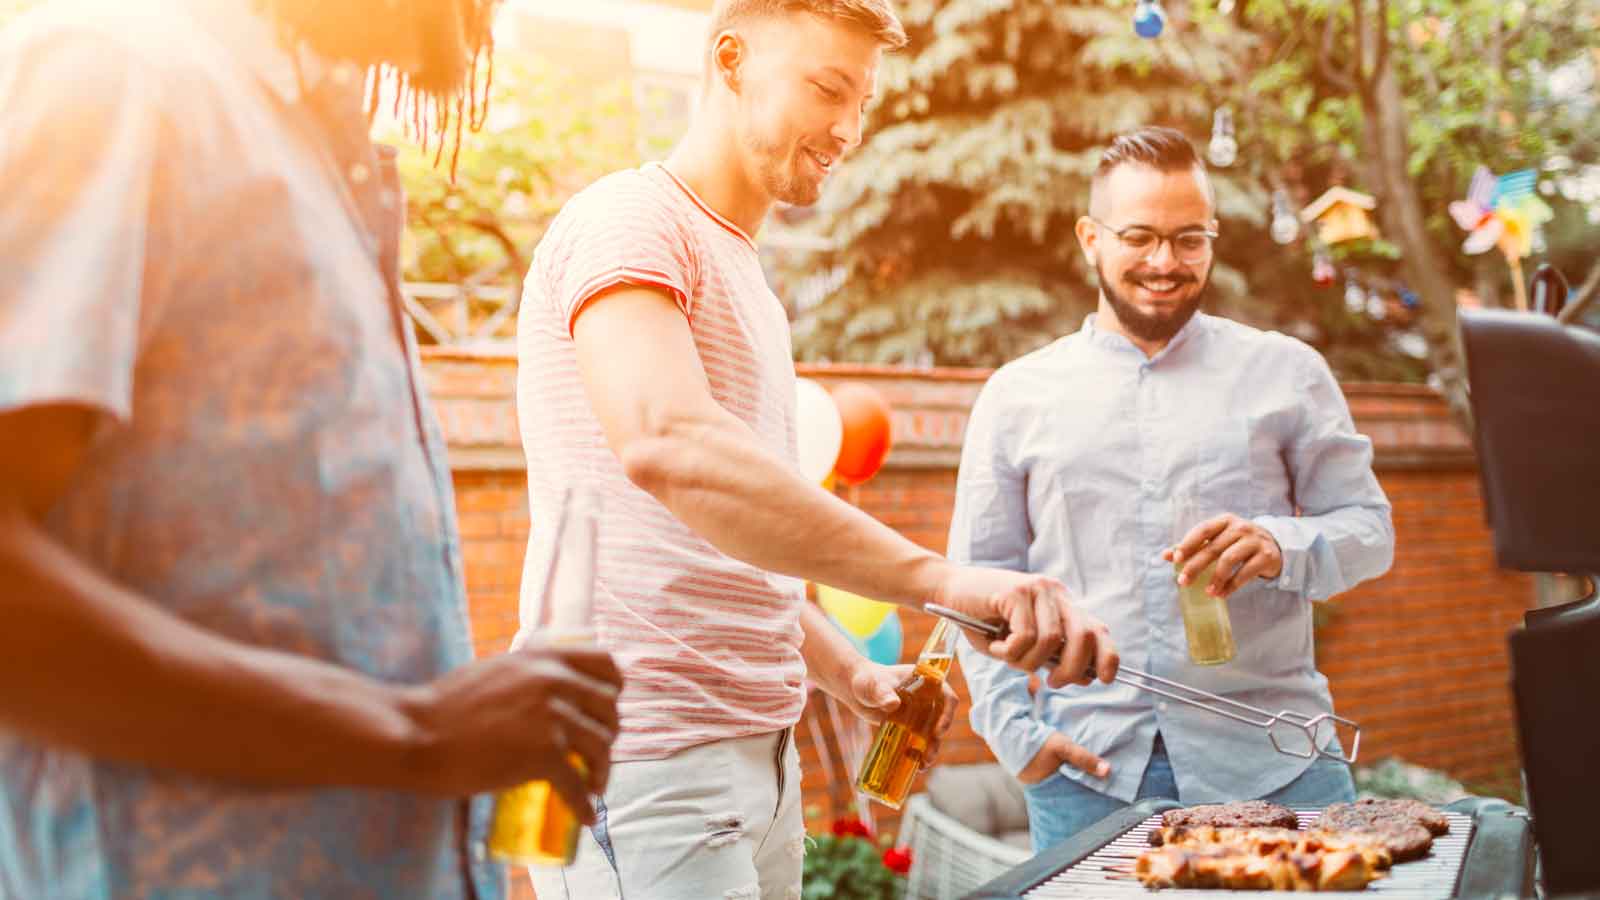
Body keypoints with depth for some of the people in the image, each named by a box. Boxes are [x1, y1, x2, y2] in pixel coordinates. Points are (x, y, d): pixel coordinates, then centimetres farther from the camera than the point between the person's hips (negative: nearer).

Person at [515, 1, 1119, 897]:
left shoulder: (746, 277, 19)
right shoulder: (631, 220, -10)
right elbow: (665, 444, -31)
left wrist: (847, 673, 11)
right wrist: (941, 577, -36)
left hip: (758, 748, 9)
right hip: (645, 755, -9)